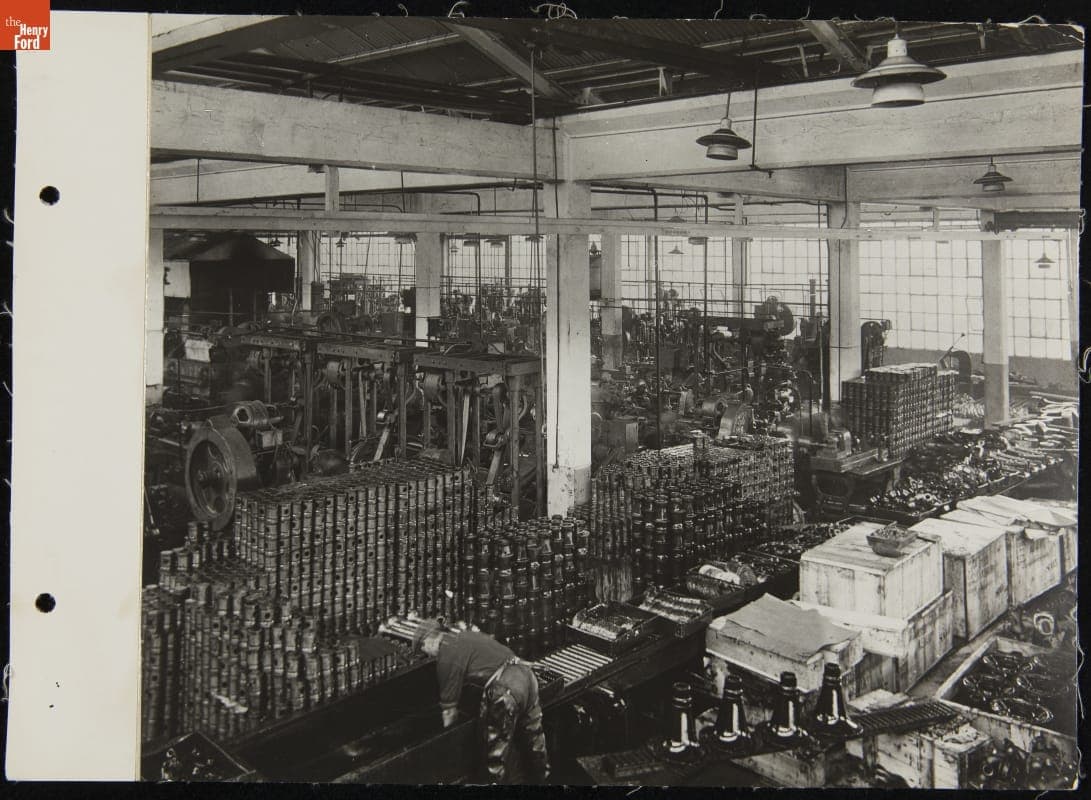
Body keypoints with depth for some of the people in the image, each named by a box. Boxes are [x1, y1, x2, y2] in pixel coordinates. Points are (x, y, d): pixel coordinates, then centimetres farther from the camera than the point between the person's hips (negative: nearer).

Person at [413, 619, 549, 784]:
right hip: (525, 673, 9)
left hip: (505, 687, -9)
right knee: (533, 737, 25)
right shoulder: (465, 636, 22)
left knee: (497, 747, 9)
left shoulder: (447, 657, -2)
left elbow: (449, 704, 4)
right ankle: (540, 778, 42)